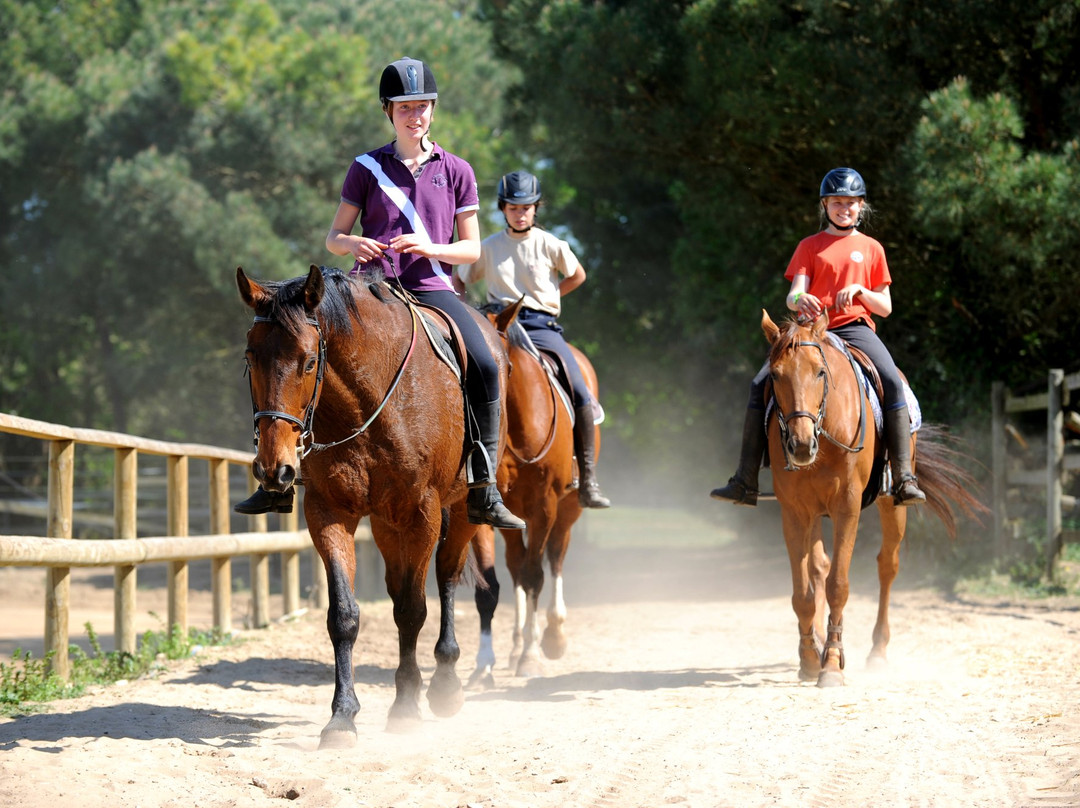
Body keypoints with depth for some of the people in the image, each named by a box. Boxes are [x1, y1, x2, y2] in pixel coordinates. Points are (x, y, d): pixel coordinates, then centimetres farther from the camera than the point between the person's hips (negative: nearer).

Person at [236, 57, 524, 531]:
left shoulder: (456, 171, 9)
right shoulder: (367, 169, 9)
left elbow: (472, 249, 8)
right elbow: (333, 239, 12)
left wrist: (428, 248, -11)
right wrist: (351, 244, -12)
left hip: (432, 287, 0)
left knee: (484, 366, -26)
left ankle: (483, 490, -18)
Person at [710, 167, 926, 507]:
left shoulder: (871, 249, 16)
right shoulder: (809, 246, 15)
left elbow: (885, 308, 13)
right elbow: (792, 297, 1)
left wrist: (859, 291, -8)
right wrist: (799, 299, -25)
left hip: (856, 329, -1)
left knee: (892, 382, -30)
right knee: (761, 383, -19)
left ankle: (903, 477, -32)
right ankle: (745, 482, -16)